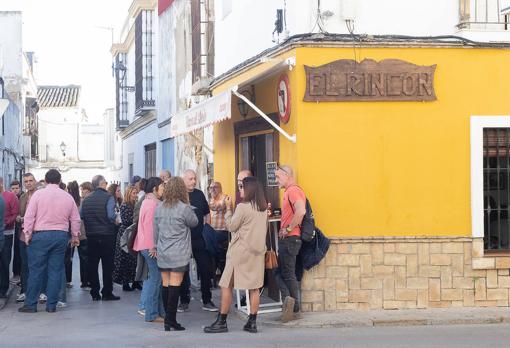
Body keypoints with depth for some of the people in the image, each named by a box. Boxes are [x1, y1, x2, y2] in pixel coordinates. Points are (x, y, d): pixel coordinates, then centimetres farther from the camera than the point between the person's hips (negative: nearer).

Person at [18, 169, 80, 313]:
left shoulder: (38, 194, -3)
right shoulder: (68, 197, 6)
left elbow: (29, 216, -6)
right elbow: (75, 220, 10)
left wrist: (27, 234, 2)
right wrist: (75, 237, 21)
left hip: (40, 235, -3)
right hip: (61, 236, 3)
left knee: (36, 270, 3)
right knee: (56, 271, 6)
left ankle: (31, 304, 7)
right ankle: (51, 305, 8)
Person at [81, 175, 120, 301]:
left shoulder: (86, 200, 5)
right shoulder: (108, 197, -10)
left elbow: (82, 216, 2)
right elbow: (111, 215, -18)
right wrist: (115, 219, 2)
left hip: (91, 236, 4)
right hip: (107, 234, -4)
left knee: (92, 265, 8)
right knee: (107, 265, 3)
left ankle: (95, 293, 10)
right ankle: (107, 293, 5)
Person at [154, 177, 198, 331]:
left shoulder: (159, 208, 6)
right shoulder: (184, 208, -11)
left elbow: (155, 230, 13)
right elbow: (194, 222, 6)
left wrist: (156, 246, 24)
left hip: (162, 254, 5)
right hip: (179, 254, -5)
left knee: (165, 285, 9)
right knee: (175, 285, -5)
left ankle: (168, 318, 14)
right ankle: (171, 320, -6)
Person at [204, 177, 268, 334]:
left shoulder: (243, 207, -14)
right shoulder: (263, 208, 7)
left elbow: (231, 226, -6)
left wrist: (228, 208, 2)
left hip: (240, 251, -7)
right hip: (257, 250, 7)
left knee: (226, 285, 1)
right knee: (254, 287, 7)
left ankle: (222, 322, 3)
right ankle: (252, 322, 7)